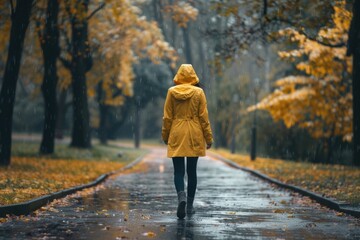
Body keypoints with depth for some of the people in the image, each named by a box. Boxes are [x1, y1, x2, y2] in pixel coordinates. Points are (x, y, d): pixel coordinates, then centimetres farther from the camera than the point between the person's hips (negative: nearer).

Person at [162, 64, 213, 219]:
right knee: (192, 171, 10)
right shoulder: (199, 92, -3)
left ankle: (181, 196, -25)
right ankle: (190, 205, 14)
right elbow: (203, 117, -2)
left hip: (177, 136, 0)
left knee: (178, 171, 1)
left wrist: (165, 136, 12)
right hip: (194, 136, 0)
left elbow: (167, 117, 1)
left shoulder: (171, 92, -2)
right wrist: (208, 138, 6)